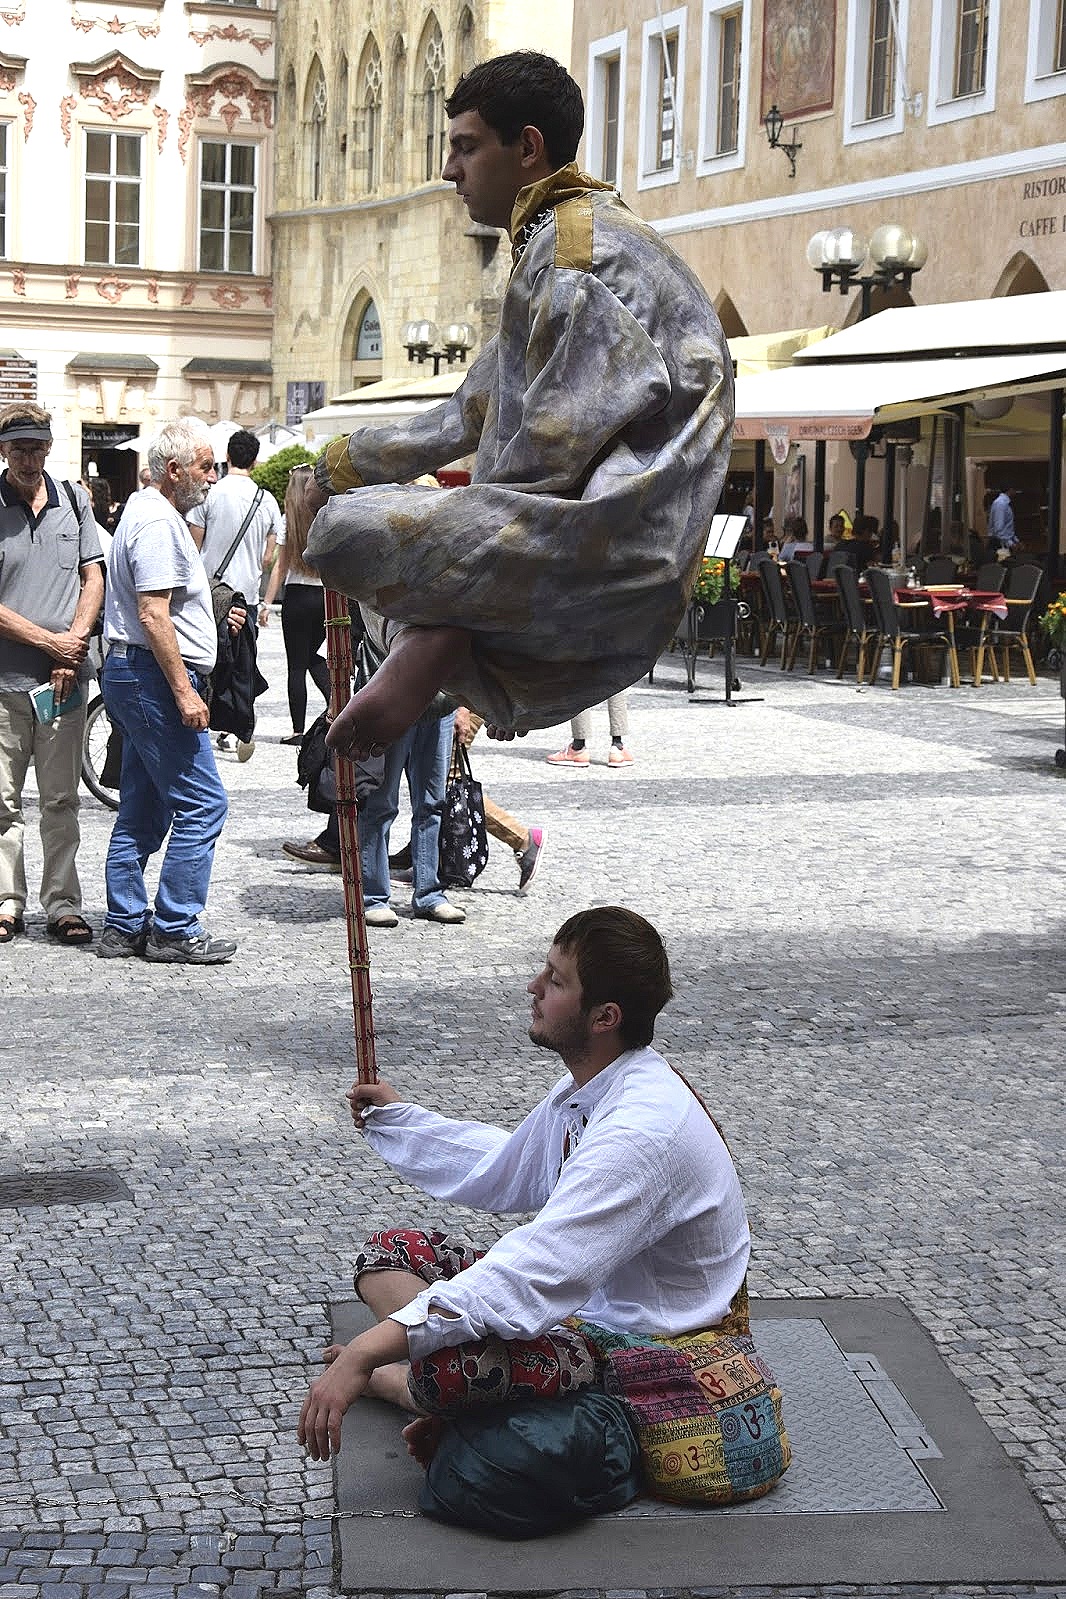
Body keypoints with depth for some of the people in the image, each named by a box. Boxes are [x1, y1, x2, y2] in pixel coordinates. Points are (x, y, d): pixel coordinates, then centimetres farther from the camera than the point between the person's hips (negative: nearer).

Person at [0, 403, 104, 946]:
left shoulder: (74, 500, 9)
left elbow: (93, 580, 10)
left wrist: (74, 647, -3)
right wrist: (50, 641, -9)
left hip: (65, 678, 2)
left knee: (61, 799, 5)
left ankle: (63, 905, 11)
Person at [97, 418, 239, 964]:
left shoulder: (146, 511, 20)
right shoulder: (158, 523, -15)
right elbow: (152, 616, -22)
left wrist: (215, 616, 18)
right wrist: (184, 691, -23)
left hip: (130, 674, 11)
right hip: (154, 675, -11)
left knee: (143, 811, 13)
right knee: (202, 804, -8)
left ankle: (125, 925, 17)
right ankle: (175, 930, -5)